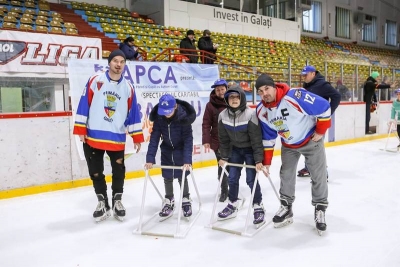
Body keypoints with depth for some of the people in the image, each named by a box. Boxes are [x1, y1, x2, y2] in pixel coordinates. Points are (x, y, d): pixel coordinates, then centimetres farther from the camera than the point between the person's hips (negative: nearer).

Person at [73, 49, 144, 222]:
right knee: (95, 172, 7)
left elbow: (134, 114, 6)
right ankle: (102, 203, 23)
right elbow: (84, 105, -2)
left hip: (117, 138, 1)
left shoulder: (128, 88, 4)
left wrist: (137, 137, 5)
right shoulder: (95, 81, -1)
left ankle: (117, 201, 24)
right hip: (93, 136, -1)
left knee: (119, 171, 5)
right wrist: (80, 129, -6)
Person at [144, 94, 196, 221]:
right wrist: (150, 158, -25)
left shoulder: (184, 117, -29)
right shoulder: (158, 117, -21)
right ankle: (169, 202, 24)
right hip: (166, 149, 3)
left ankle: (186, 201, 22)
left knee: (181, 176, 1)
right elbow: (154, 138, -20)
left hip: (181, 149, -3)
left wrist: (187, 159, -36)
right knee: (167, 177, 8)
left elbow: (188, 139, -28)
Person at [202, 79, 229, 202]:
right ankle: (224, 191, 19)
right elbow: (206, 124, -5)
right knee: (222, 167, 5)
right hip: (218, 142, 0)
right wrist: (206, 140, -13)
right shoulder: (211, 105, -3)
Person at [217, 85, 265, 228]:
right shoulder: (223, 115, -13)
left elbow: (256, 139, -23)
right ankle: (232, 205, 26)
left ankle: (258, 207, 13)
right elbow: (224, 139, -2)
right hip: (235, 149, 4)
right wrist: (224, 157, 0)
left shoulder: (250, 114, -26)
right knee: (232, 178, 7)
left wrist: (258, 159, -24)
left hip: (250, 150, -4)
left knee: (251, 179, -5)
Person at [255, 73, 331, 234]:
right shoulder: (261, 111, -14)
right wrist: (266, 161, 0)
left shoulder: (295, 97, -34)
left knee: (319, 176, 2)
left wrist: (320, 131, -16)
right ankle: (286, 208, 25)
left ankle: (320, 210, 18)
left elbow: (324, 107, -25)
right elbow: (268, 138, -2)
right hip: (288, 145, 5)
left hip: (311, 140, -5)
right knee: (286, 175, 10)